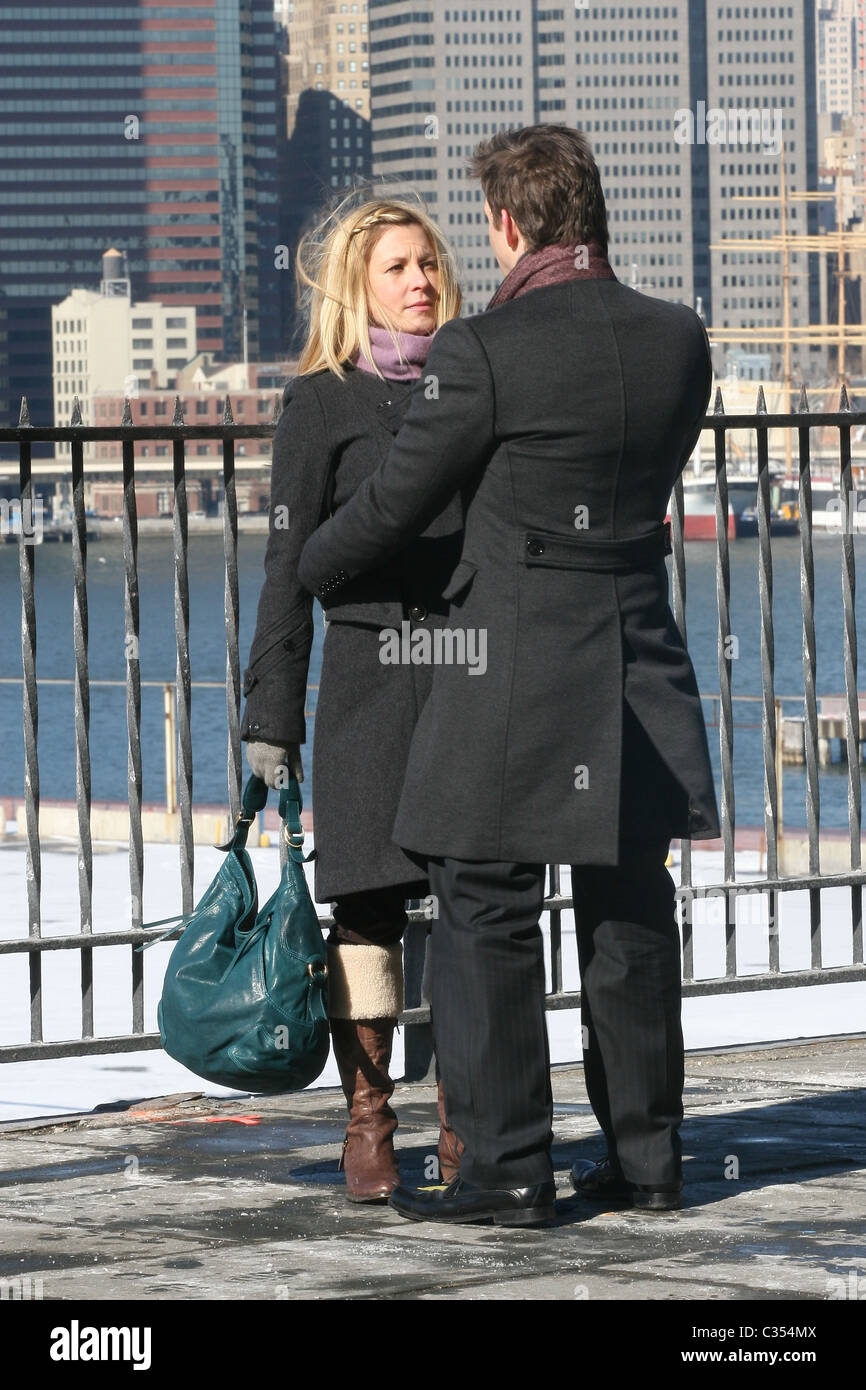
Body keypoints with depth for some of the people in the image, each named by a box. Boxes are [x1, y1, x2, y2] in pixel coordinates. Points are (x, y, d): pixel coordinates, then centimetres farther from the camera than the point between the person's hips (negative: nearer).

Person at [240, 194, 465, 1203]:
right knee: (368, 902, -2)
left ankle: (465, 1122, 9)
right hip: (370, 674, -3)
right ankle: (367, 1125, 6)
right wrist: (270, 716, -5)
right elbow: (290, 566, 0)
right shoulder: (321, 405, 2)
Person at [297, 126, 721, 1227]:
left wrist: (303, 572, 14)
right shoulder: (679, 341, 3)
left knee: (486, 919, 1)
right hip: (639, 663, 6)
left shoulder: (484, 353, -14)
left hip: (511, 673, -6)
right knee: (630, 916, 12)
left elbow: (391, 507, -5)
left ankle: (505, 1167, -1)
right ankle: (645, 1151, 16)